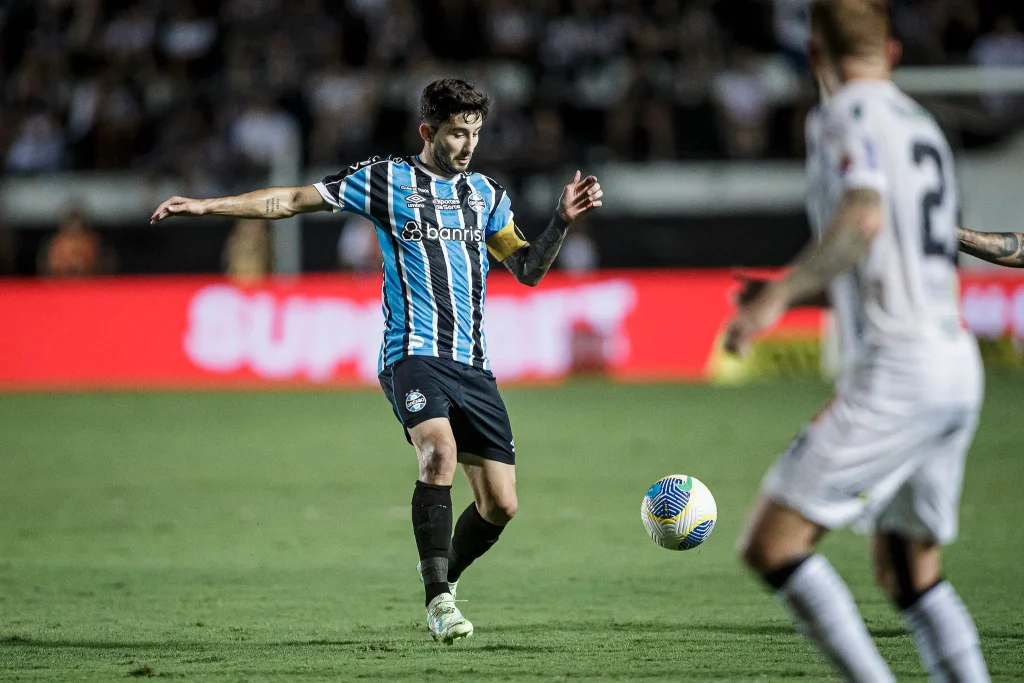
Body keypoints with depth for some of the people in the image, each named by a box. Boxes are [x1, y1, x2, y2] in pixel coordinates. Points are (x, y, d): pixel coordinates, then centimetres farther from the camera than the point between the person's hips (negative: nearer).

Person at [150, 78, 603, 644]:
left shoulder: (486, 194, 17)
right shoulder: (386, 180, 5)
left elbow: (527, 269, 20)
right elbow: (292, 201, 7)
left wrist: (563, 221, 4)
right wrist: (206, 205, 2)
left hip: (473, 364, 5)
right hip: (414, 354, -5)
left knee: (500, 504, 0)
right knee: (439, 450, -32)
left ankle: (441, 579, 28)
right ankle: (438, 597, -25)